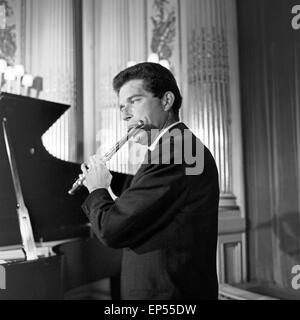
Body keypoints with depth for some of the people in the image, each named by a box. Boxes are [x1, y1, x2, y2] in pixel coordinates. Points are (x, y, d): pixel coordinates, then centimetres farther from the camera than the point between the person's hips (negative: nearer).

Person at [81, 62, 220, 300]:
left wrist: (98, 190, -7)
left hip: (167, 293, -9)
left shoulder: (172, 152, -23)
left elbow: (112, 230, -25)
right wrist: (105, 191, 6)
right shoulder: (181, 146, 8)